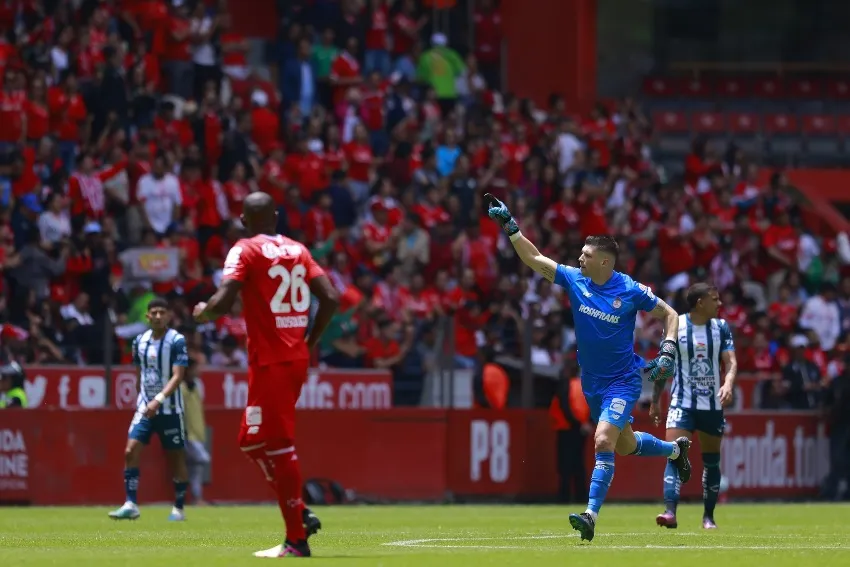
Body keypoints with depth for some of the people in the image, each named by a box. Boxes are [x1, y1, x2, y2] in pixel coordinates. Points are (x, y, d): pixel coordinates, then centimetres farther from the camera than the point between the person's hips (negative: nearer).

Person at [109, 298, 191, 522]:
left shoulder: (177, 341, -10)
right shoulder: (140, 341, 6)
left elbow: (177, 376, -17)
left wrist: (159, 399, -27)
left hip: (170, 408, -4)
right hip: (145, 407, 4)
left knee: (176, 457, 4)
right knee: (131, 451, -10)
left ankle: (178, 509, 14)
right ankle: (131, 505, -9)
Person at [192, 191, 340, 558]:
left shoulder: (245, 251, -6)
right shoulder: (298, 250, 12)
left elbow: (223, 303, -17)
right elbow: (330, 298, 7)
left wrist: (203, 312, 5)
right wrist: (310, 341, 19)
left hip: (270, 362, -7)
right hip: (297, 359, 7)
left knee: (278, 446, -5)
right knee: (253, 440, 18)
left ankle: (296, 539, -7)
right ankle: (300, 514, 10)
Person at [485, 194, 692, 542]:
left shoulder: (630, 291, -14)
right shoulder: (574, 280, -2)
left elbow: (669, 315, -3)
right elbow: (534, 258, 1)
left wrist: (667, 352, -15)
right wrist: (509, 226, -7)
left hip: (622, 380, -6)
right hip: (592, 382, 6)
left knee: (603, 441, -21)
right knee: (625, 446, 18)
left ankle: (591, 515, -22)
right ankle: (675, 450, 48)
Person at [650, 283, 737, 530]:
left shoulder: (721, 327, 2)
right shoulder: (675, 326, -3)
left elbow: (730, 361, -4)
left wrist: (728, 384, -25)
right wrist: (655, 401, 7)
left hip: (713, 405, 3)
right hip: (682, 404, -3)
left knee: (712, 461, 9)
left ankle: (708, 516, 21)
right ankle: (670, 512, -26)